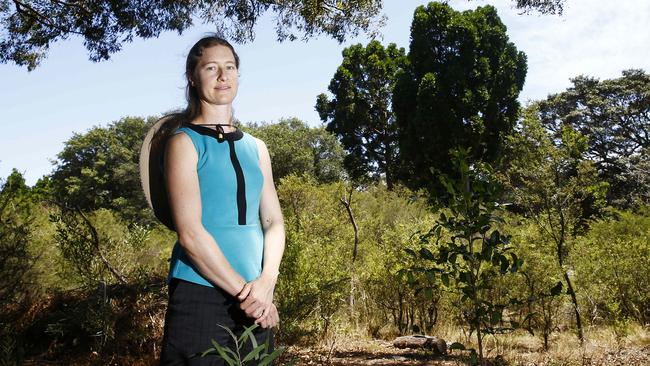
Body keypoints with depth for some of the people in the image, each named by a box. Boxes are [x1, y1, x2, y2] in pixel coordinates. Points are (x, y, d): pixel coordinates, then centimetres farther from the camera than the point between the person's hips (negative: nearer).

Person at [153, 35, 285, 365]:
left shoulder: (255, 147, 13)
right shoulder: (184, 141, -3)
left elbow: (273, 222, 7)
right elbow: (189, 233, -13)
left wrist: (266, 282, -10)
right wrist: (244, 291, -13)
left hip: (255, 301, 5)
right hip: (200, 296, -5)